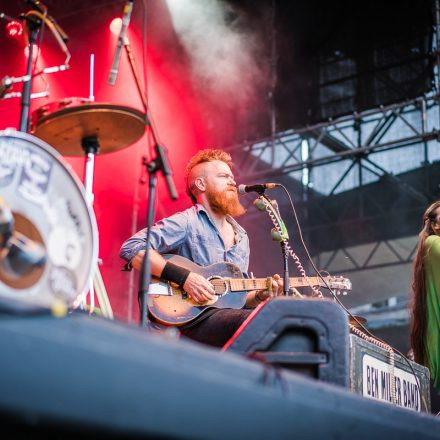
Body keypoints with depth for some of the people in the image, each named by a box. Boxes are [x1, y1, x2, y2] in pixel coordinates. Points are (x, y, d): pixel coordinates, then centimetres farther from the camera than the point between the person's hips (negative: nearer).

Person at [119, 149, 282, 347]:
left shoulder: (241, 236, 21)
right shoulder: (186, 223, -3)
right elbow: (131, 249, -14)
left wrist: (259, 295, 3)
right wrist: (184, 277, -20)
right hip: (192, 320, -7)